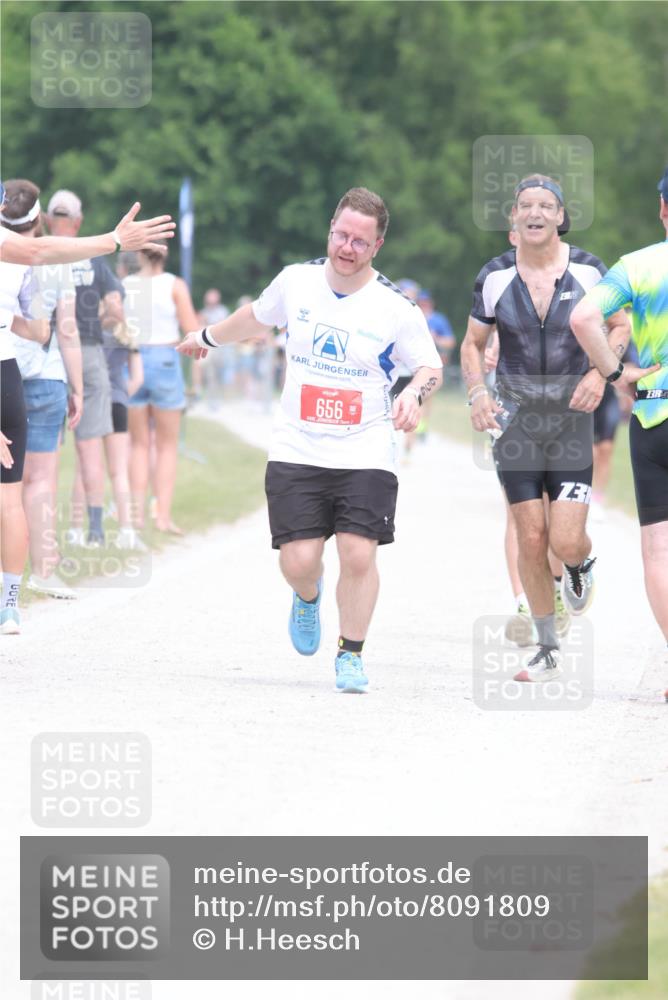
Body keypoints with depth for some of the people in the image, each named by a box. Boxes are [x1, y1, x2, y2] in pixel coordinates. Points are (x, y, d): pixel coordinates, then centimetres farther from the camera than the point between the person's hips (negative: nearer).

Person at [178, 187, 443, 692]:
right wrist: (208, 337, 40)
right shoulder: (296, 280, 2)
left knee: (359, 555, -13)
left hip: (365, 455, -2)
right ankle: (308, 596, 32)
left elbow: (431, 366, 5)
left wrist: (414, 393, -18)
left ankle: (351, 654, 8)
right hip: (296, 452, 2)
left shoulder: (396, 307, -6)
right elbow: (258, 316, 24)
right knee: (298, 560, -6)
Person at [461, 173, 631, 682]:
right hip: (514, 419, 1)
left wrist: (600, 373, -10)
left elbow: (621, 325, 8)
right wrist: (478, 394, -8)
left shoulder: (588, 270, -5)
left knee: (567, 542, -10)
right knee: (531, 539, -1)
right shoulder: (495, 277, -2)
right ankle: (549, 651, 13)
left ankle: (582, 565, 30)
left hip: (571, 417, -1)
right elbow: (473, 344, 10)